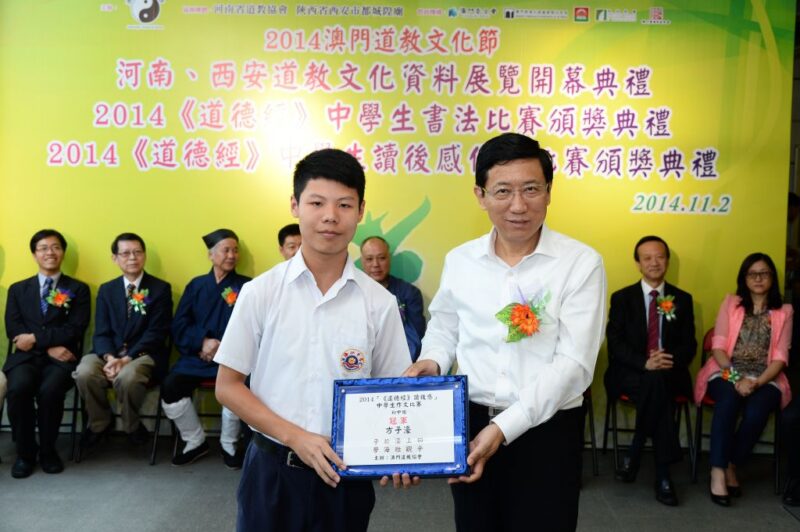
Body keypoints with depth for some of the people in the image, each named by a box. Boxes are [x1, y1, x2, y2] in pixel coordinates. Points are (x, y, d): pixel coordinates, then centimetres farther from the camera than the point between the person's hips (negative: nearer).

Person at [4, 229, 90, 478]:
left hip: (61, 358, -2)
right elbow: (13, 329, 5)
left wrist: (36, 338, -11)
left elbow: (75, 330, 0)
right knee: (18, 387, -31)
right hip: (26, 356, 2)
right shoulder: (18, 289, 18)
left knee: (49, 390, -32)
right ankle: (25, 452, -9)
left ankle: (47, 450, -8)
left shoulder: (78, 289, 12)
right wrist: (49, 347, -10)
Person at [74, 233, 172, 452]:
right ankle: (99, 424, 1)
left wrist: (127, 359, -18)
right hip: (109, 353, 3)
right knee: (85, 373, -28)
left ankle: (132, 426, -4)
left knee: (128, 376, -36)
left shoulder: (160, 288, 3)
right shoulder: (106, 290, 14)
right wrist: (109, 357, -17)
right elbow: (101, 332, 5)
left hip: (144, 354, -3)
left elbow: (156, 332, -6)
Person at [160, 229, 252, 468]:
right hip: (196, 356, 3)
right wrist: (203, 342, -11)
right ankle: (195, 442, 3)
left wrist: (222, 347, -17)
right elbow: (179, 326, 7)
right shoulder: (196, 285, 15)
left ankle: (229, 445, -3)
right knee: (170, 387, -22)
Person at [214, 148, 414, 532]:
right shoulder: (260, 292, -6)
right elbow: (228, 386, -2)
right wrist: (294, 436, -13)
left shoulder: (380, 303, -4)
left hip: (347, 472, 1)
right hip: (272, 468, 0)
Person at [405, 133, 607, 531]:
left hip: (548, 432, -3)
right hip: (469, 425, 4)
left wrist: (504, 428, -21)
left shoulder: (581, 264, -11)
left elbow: (573, 364, -16)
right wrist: (432, 361, -6)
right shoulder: (459, 260, 1)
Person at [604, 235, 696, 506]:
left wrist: (672, 360, -16)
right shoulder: (621, 298, 5)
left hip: (669, 374, 2)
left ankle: (634, 454, -20)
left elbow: (689, 344, 7)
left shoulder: (682, 299, 12)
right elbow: (615, 343, -5)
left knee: (659, 382, -34)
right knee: (657, 383, -35)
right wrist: (645, 363, -22)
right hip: (630, 373, -2)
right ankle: (662, 472, -26)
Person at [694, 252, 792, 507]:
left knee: (756, 411, -32)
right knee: (728, 400, -35)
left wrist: (757, 382, -16)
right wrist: (735, 377, -16)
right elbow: (718, 346, 1)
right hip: (726, 373, 0)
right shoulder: (731, 303, 9)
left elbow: (780, 357, 1)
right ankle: (718, 470, -33)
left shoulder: (784, 311, 10)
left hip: (764, 378, 1)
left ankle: (730, 465, -13)